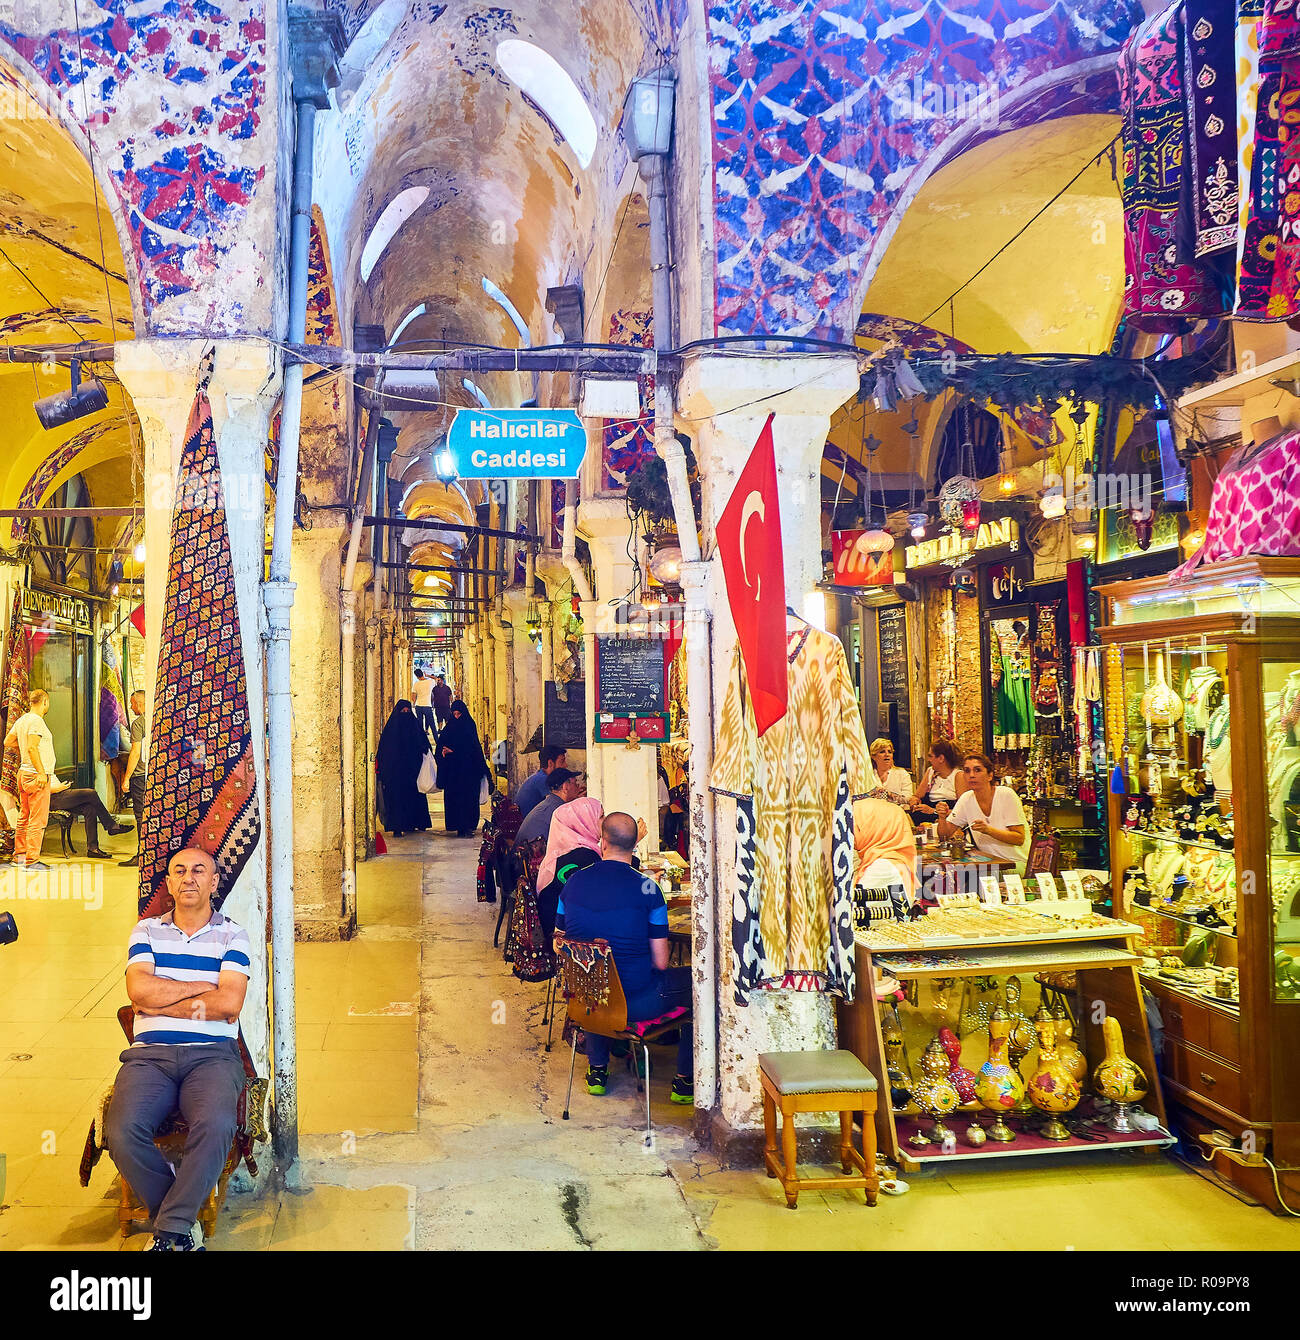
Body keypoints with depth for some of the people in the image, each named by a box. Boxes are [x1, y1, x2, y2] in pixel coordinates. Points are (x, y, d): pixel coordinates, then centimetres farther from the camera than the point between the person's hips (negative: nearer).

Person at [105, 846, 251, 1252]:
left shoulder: (232, 936, 9)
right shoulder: (147, 931, 15)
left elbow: (230, 1002, -6)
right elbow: (139, 989, -3)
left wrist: (161, 1002, -3)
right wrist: (203, 989, -2)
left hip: (212, 1055, -2)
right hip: (150, 1054, 2)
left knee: (215, 1125, -33)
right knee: (122, 1131, -28)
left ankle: (170, 1230, -14)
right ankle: (180, 1221, -7)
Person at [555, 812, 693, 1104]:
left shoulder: (574, 882, -4)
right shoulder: (646, 888, -16)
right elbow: (660, 962, -12)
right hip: (638, 1002, -4)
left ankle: (597, 1069, 39)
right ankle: (685, 1081, 21)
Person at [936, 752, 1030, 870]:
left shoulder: (1006, 795, -12)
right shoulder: (966, 799, 1)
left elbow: (1020, 839, -16)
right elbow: (945, 834, 7)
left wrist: (988, 830, -29)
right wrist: (942, 817, -14)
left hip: (1016, 862, -4)